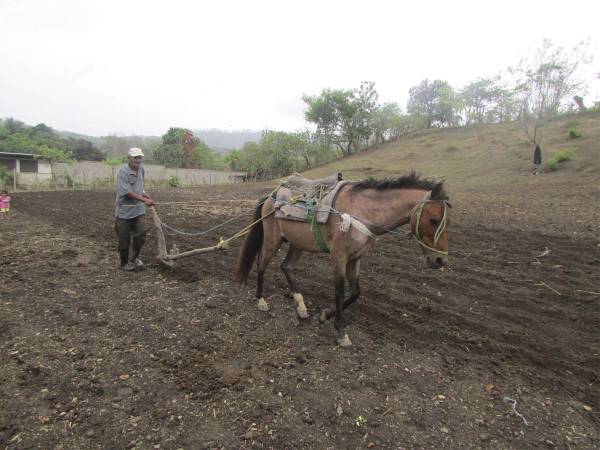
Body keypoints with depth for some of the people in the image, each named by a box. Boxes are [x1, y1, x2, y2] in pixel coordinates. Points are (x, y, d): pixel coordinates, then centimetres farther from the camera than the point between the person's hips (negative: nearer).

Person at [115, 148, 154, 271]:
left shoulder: (141, 169, 7)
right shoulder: (123, 172, -16)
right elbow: (127, 192, -23)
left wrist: (146, 195, 9)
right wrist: (144, 200, -25)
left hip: (138, 210, 6)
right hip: (124, 211, -6)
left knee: (141, 234, 0)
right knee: (124, 239, 5)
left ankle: (134, 258, 23)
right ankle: (124, 263, 23)